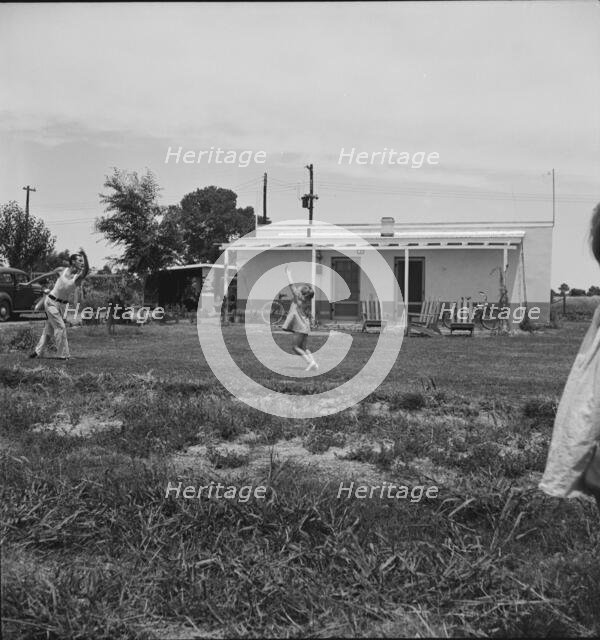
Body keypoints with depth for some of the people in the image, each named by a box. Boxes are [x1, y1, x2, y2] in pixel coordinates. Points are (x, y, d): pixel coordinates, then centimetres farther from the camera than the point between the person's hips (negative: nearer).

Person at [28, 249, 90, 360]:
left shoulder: (79, 276, -9)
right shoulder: (61, 270, -10)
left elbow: (86, 270, -32)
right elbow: (45, 275, 5)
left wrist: (85, 255, -48)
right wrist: (29, 283, 13)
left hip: (62, 304, 4)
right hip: (51, 302, -4)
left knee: (49, 328, 13)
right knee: (60, 327, -11)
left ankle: (38, 352, 26)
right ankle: (64, 355, -5)